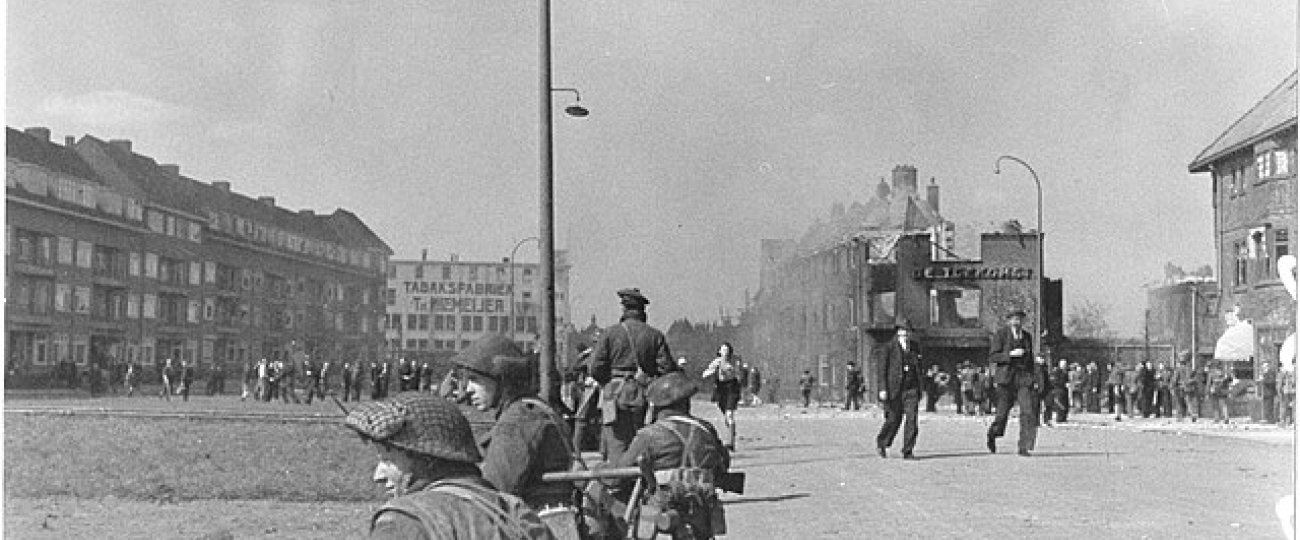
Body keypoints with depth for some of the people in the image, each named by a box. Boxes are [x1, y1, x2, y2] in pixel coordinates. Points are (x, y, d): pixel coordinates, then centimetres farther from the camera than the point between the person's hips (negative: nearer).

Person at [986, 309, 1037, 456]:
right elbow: (993, 357, -7)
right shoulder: (1000, 334, -1)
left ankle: (1023, 447, -11)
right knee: (1003, 411, 3)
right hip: (1006, 377, -3)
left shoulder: (1027, 336, 14)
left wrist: (1031, 377, 19)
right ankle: (992, 435, 34)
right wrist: (1011, 354, -18)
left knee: (1028, 411, -13)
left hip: (1024, 378, 3)